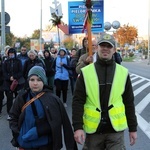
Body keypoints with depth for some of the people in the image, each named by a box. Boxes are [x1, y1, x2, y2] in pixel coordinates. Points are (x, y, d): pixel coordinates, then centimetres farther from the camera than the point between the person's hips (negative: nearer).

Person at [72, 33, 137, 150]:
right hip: (93, 129, 0)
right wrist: (78, 127, -12)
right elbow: (78, 101, -4)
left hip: (116, 129, 0)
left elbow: (129, 102, 5)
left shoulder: (123, 72, 0)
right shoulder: (86, 72, -3)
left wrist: (133, 128, 6)